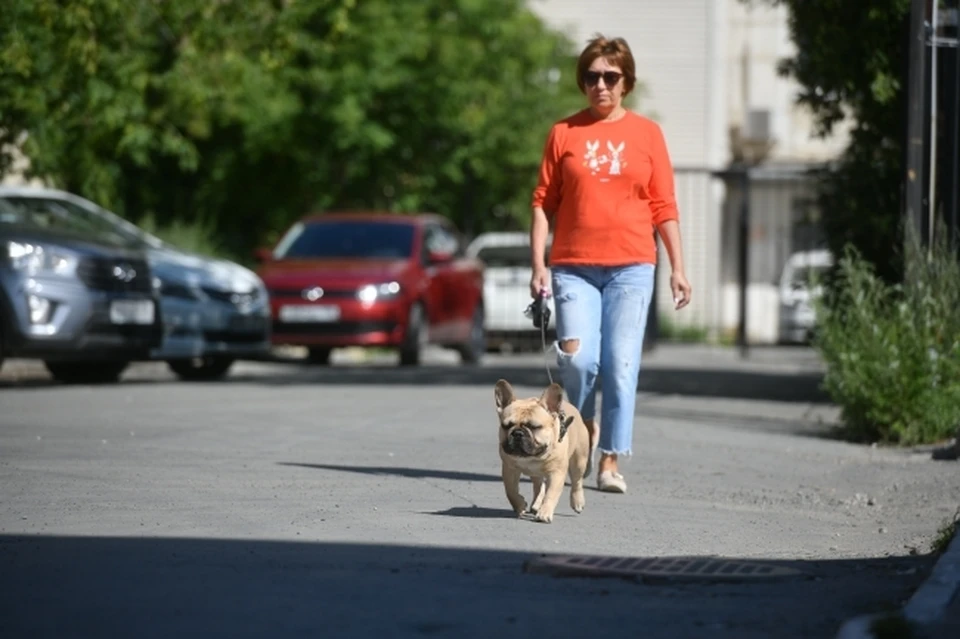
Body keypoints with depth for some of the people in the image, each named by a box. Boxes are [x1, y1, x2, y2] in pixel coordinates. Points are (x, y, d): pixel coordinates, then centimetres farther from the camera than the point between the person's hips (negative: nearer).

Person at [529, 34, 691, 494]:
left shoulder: (646, 133, 8)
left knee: (621, 366, -6)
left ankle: (610, 462, 0)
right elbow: (543, 202, 7)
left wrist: (678, 268, 3)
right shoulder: (564, 133, 7)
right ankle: (583, 424, 19)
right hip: (574, 266, 0)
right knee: (576, 358, -11)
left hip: (631, 267, 0)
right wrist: (538, 265, -1)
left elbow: (664, 207, 8)